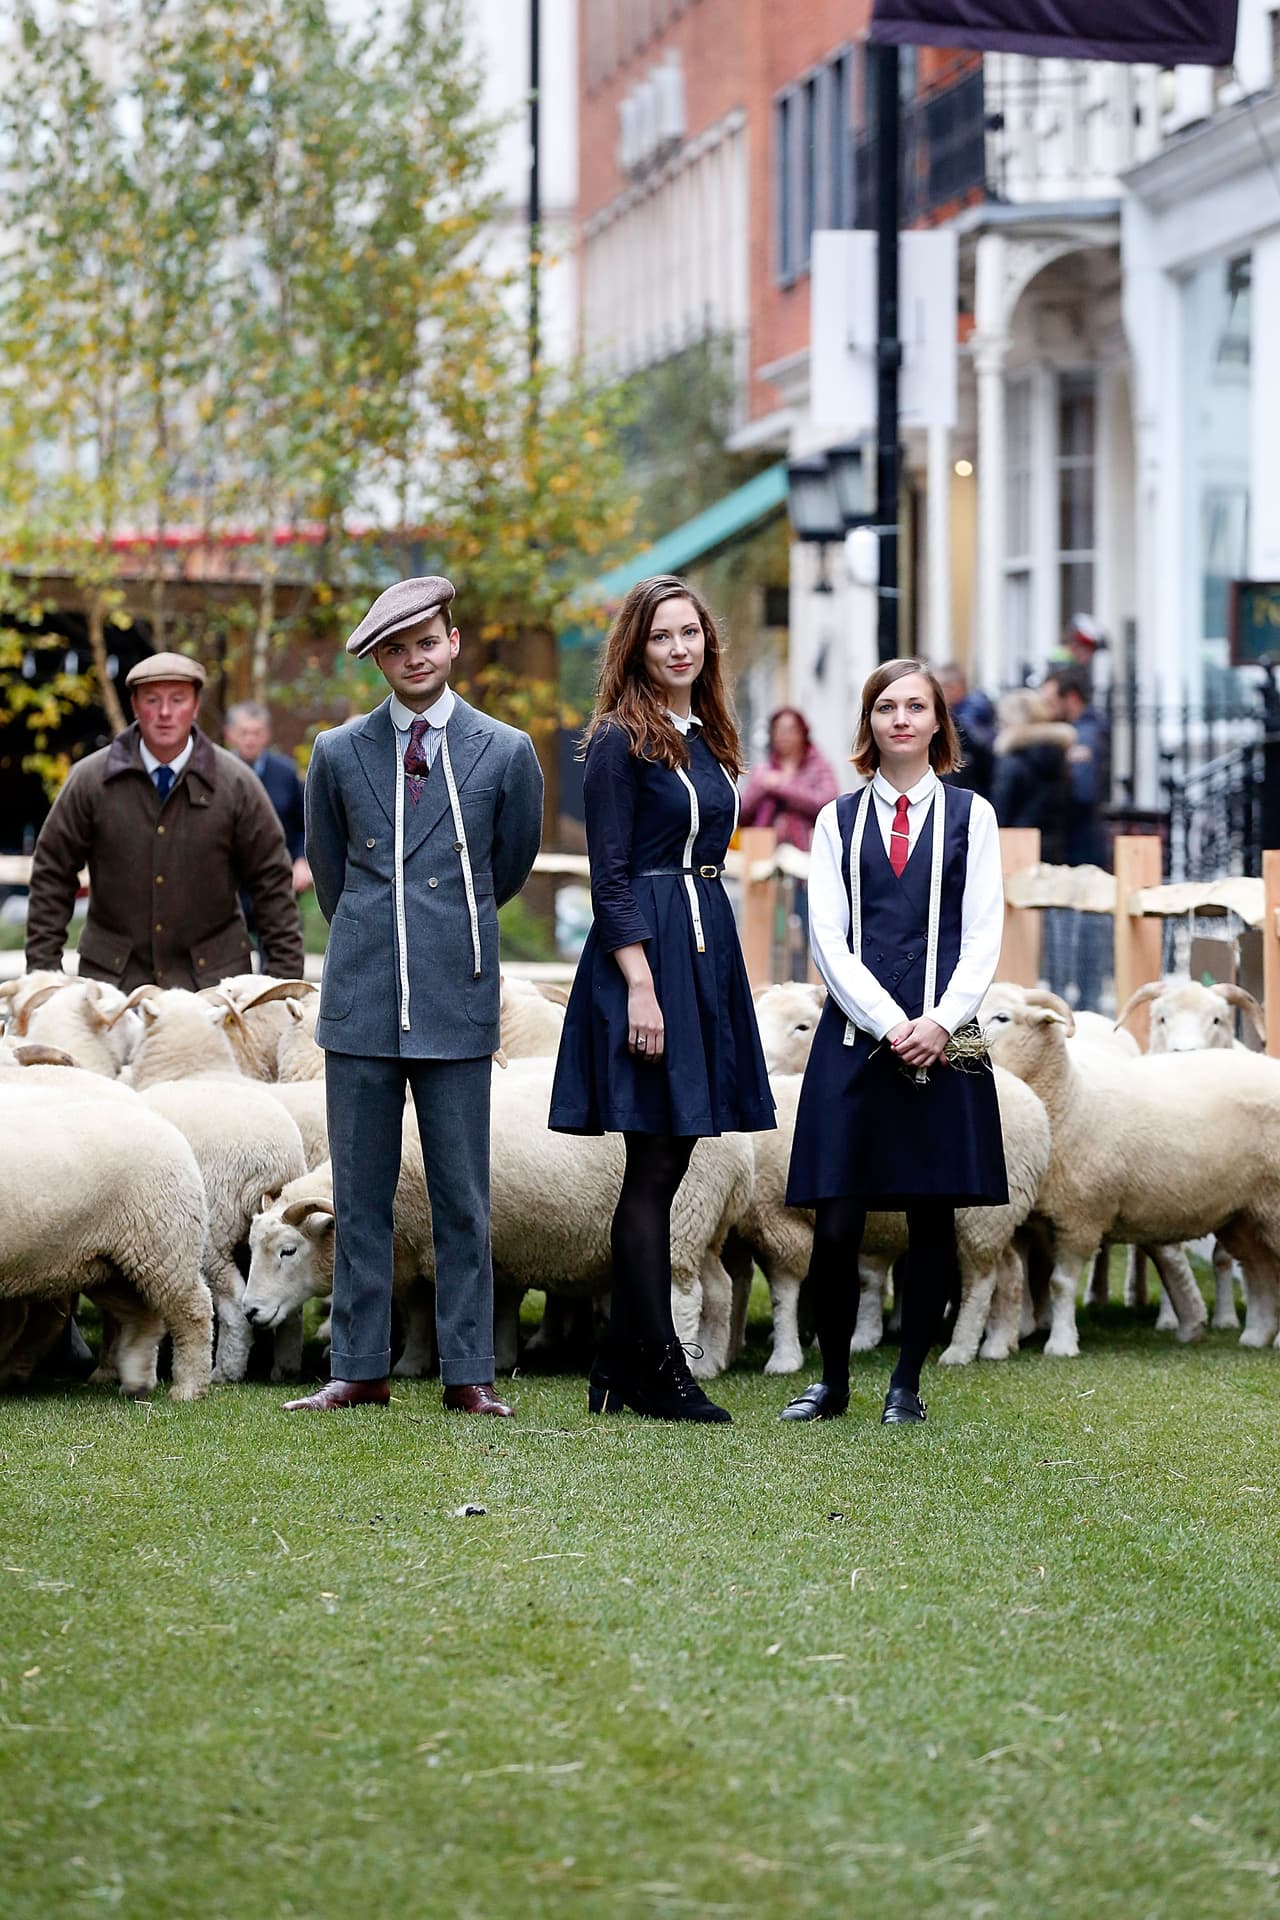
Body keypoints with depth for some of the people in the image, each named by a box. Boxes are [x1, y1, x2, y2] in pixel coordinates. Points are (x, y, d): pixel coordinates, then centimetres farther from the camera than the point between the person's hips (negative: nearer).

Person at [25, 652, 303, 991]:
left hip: (210, 975, 0)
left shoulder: (235, 782, 0)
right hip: (113, 975, 0)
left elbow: (272, 882, 4)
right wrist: (43, 969, 0)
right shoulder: (90, 779, 1)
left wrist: (284, 973, 0)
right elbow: (53, 872, 6)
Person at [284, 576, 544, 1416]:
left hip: (457, 1000, -1)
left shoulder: (505, 752, 3)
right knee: (360, 1195, 5)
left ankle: (469, 1374, 8)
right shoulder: (339, 753, 6)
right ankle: (360, 1370, 11)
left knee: (463, 1196, 2)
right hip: (362, 999, 1)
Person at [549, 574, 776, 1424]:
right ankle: (659, 1370, -2)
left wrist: (705, 965, 15)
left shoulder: (706, 738, 16)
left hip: (708, 946, 8)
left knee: (664, 1169, 9)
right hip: (646, 947, -8)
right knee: (655, 1170, -6)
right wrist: (641, 984, -19)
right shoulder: (621, 740, -8)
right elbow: (610, 875, -12)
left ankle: (621, 1370, 14)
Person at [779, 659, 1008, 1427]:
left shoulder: (970, 815, 8)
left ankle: (907, 1384, 13)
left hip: (943, 1042, 0)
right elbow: (829, 937, 2)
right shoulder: (839, 820, 10)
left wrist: (939, 1024, -11)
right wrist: (890, 1025, -11)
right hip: (854, 1038, 0)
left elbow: (983, 937, 3)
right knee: (836, 1225, -5)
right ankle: (833, 1380, 11)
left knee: (932, 1218, 2)